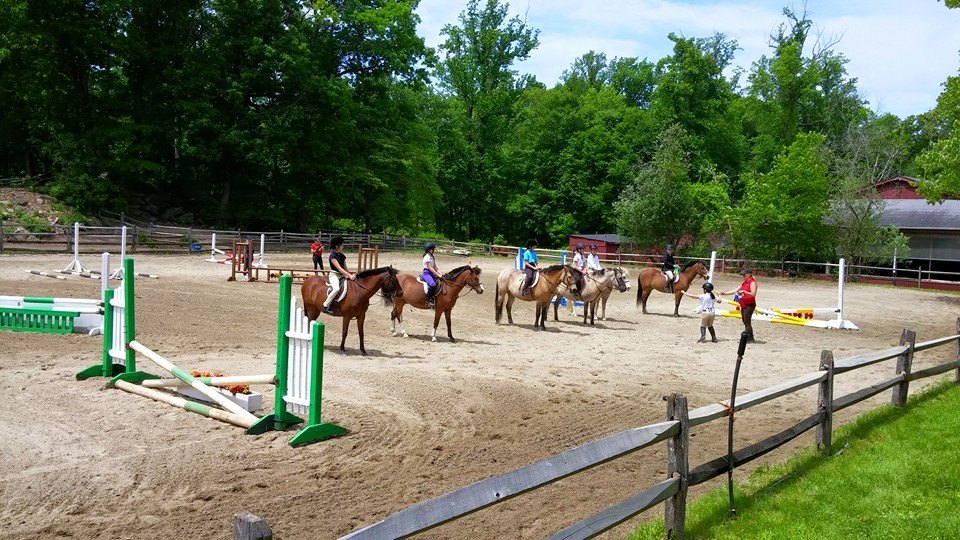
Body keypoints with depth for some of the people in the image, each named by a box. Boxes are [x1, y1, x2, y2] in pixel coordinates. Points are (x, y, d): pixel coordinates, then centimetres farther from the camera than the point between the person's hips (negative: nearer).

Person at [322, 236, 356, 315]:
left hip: (342, 275, 9)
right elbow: (339, 268, -21)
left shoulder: (342, 256, 11)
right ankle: (325, 306, -24)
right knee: (336, 288, -35)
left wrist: (351, 275, -4)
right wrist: (349, 276, -28)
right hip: (334, 275, -9)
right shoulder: (333, 256, -13)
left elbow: (345, 268, 13)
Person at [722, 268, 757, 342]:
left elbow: (753, 294, -20)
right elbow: (736, 290, 19)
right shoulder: (744, 283, 17)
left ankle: (749, 338, -8)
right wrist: (725, 293, 14)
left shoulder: (752, 282, -10)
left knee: (747, 322, -10)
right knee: (745, 321, 10)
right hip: (743, 305, 9)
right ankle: (750, 338, 16)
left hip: (749, 305, -9)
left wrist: (744, 292, -28)